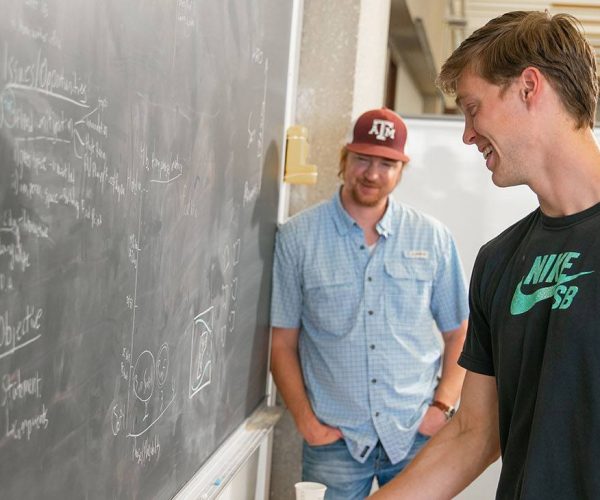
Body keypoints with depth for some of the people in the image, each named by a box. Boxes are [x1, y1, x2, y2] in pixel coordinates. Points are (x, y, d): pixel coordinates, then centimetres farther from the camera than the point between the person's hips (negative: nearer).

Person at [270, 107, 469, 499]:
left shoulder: (433, 238, 2)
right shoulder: (297, 237, -2)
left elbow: (459, 334, 8)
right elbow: (283, 341, 0)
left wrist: (442, 405, -2)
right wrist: (306, 421, -6)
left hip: (416, 435, 1)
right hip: (335, 438, -1)